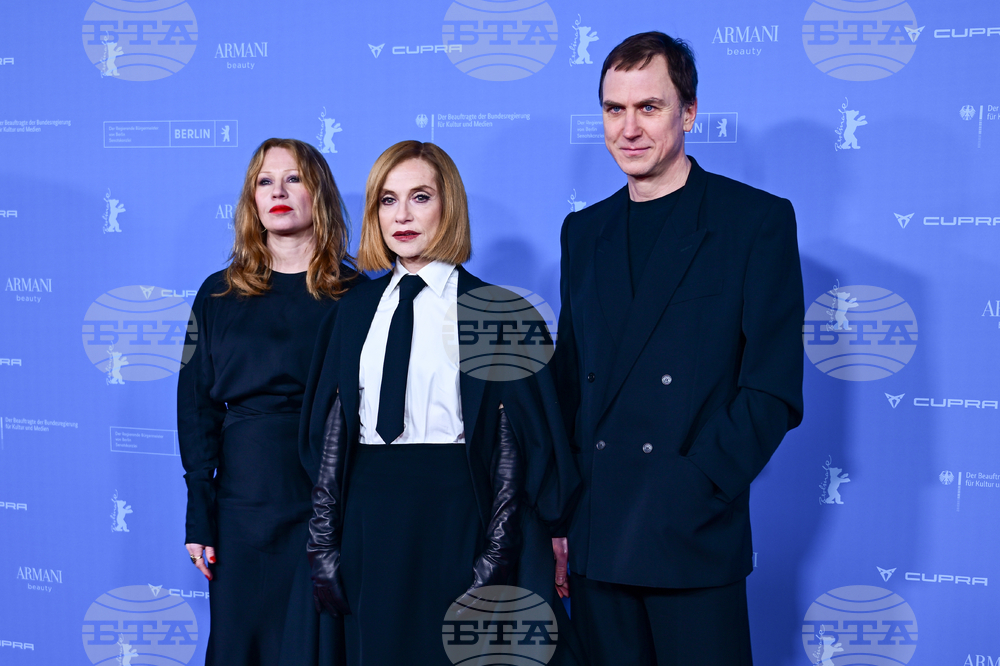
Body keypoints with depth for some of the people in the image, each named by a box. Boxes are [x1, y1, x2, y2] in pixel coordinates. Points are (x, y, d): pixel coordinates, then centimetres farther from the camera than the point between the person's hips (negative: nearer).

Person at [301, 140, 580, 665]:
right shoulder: (357, 308, 10)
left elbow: (514, 442, -5)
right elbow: (332, 426, 9)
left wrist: (496, 554, -10)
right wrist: (323, 541, 5)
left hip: (454, 515, -3)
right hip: (368, 518, 4)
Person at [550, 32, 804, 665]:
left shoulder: (758, 220, -3)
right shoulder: (584, 231, 12)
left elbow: (774, 392, -8)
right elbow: (569, 378, 12)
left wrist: (690, 498, -15)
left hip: (695, 542, -4)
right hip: (595, 541, 4)